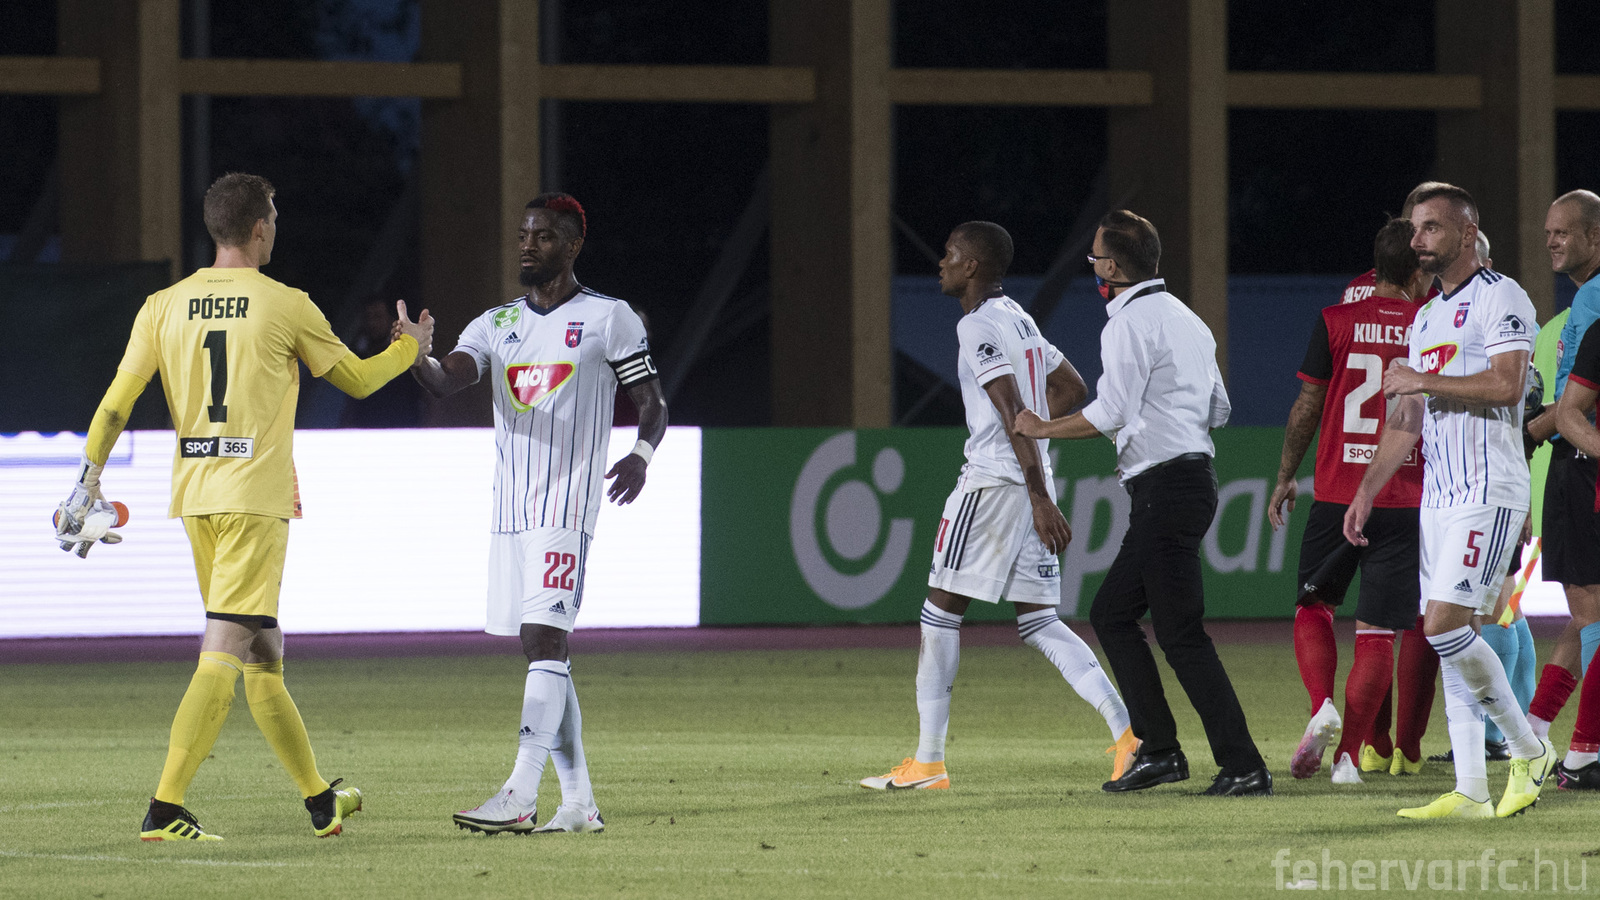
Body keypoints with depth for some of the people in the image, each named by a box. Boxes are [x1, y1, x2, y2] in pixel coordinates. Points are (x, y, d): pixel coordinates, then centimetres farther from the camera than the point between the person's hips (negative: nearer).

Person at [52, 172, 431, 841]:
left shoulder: (164, 307, 6)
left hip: (194, 496, 6)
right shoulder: (286, 307, -5)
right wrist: (411, 347, 26)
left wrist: (90, 479, 12)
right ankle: (165, 811, -19)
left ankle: (319, 802, 26)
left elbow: (116, 402, 4)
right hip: (255, 497, -6)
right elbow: (357, 381, 8)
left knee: (263, 654, 15)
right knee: (224, 656, -10)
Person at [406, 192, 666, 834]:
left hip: (568, 502, -6)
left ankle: (520, 797, -23)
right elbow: (447, 381, 0)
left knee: (545, 638, -17)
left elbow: (653, 404, 3)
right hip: (510, 509, 6)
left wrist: (641, 455, -18)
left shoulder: (609, 319, 2)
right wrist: (416, 357, -23)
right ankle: (578, 804, 11)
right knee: (543, 651, 6)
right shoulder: (497, 324, 15)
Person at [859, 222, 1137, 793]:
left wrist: (1041, 499, -24)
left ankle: (927, 763, 2)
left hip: (991, 483, -9)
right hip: (1029, 486, 9)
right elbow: (1071, 390, 24)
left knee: (940, 612, 1)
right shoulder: (1018, 319, 16)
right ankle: (1128, 734, -7)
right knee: (1039, 623, 7)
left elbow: (1014, 412, -20)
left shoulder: (978, 326, -12)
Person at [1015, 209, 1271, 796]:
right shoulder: (1186, 319, 18)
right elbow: (1217, 410, 21)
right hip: (1194, 477, 10)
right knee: (1111, 613, 15)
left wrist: (1041, 429, -4)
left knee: (1180, 634, -9)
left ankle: (1242, 766, -12)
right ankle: (1158, 749, 11)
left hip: (1166, 487, -10)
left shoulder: (1130, 323, -11)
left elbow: (1110, 413, -16)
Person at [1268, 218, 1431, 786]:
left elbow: (1307, 408, 0)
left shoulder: (1335, 322, -1)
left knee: (1314, 606, 17)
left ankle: (1322, 707, -7)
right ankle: (1349, 753, -2)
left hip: (1337, 497, 0)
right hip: (1406, 499, 0)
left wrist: (1285, 478, 11)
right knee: (1377, 632, 4)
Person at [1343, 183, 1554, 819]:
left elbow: (1505, 386, -21)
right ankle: (1471, 791, 4)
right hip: (1439, 498, 9)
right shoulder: (1427, 318, 20)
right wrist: (1366, 492, 18)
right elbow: (1406, 420, 24)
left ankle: (1529, 752, -2)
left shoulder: (1499, 298, -7)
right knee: (1448, 640, 4)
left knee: (1445, 626, -17)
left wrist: (1423, 381, -12)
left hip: (1489, 493, -9)